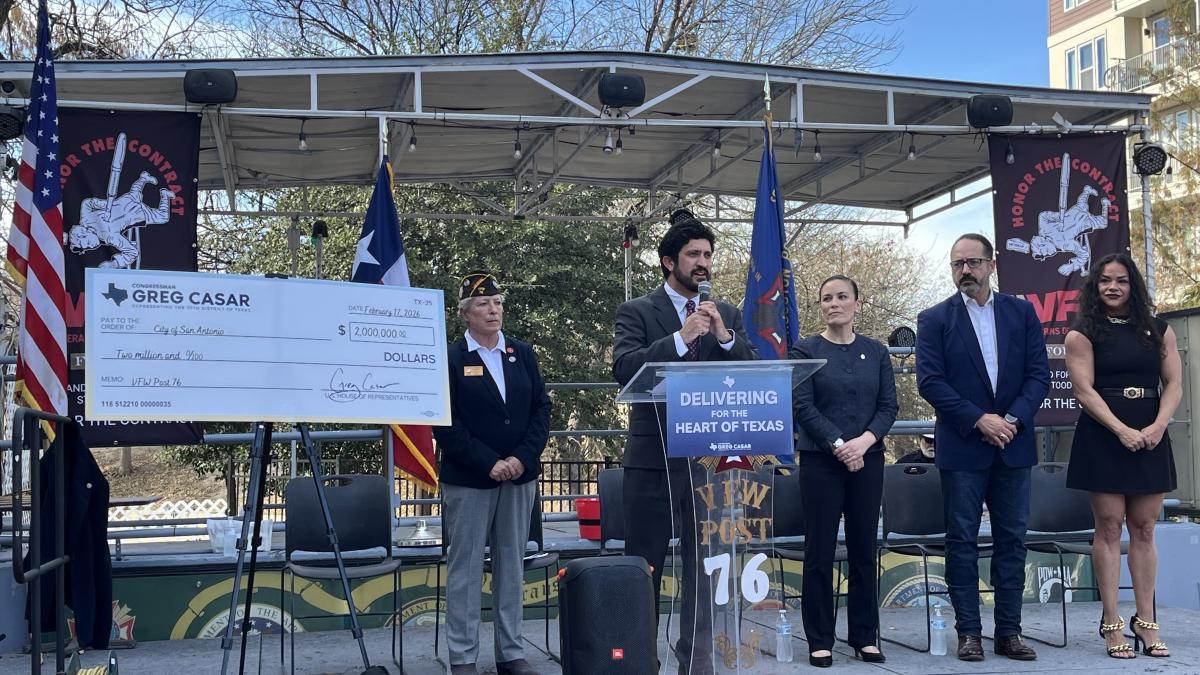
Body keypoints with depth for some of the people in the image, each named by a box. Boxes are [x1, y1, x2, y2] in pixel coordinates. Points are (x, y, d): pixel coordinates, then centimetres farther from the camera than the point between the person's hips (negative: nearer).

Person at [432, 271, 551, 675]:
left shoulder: (523, 354, 9)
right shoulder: (451, 360, -3)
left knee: (512, 566, 10)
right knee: (466, 567, 1)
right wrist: (488, 463, -15)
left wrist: (523, 458, -8)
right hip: (468, 481, -4)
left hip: (520, 477, 4)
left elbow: (541, 409, 6)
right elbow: (445, 425, -8)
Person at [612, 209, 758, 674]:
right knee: (644, 566, 4)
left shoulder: (727, 315, 11)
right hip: (654, 457, -3)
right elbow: (624, 368, -16)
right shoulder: (636, 312, -1)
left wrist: (724, 336, -14)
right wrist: (680, 338, -23)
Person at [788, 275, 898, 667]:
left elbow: (889, 406, 3)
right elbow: (803, 407, -8)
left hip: (868, 460, 3)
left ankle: (865, 637, 17)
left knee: (864, 549, 7)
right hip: (820, 461, -3)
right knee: (820, 551, 0)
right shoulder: (805, 351, 0)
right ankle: (820, 640, 9)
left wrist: (864, 441, -13)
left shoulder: (876, 352, 9)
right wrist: (839, 445, -16)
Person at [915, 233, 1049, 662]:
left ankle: (1009, 631, 14)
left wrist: (1013, 419, -12)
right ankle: (969, 631, 8)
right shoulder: (934, 320, 1)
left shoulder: (1022, 313, 7)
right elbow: (930, 382, -7)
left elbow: (1039, 374, 3)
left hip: (1013, 445, 2)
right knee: (962, 541, 1)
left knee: (1012, 539, 6)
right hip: (962, 446, -2)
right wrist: (979, 420, -15)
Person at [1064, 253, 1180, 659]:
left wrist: (1157, 426, -12)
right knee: (1109, 528, -2)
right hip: (1103, 438, -3)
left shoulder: (1158, 331, 10)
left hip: (1150, 438, 3)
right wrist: (1122, 431, -17)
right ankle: (1111, 623, 1)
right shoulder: (1082, 335, 1)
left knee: (1144, 530, 4)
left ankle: (1145, 622, 8)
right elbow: (1085, 391, -7)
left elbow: (1174, 385, 5)